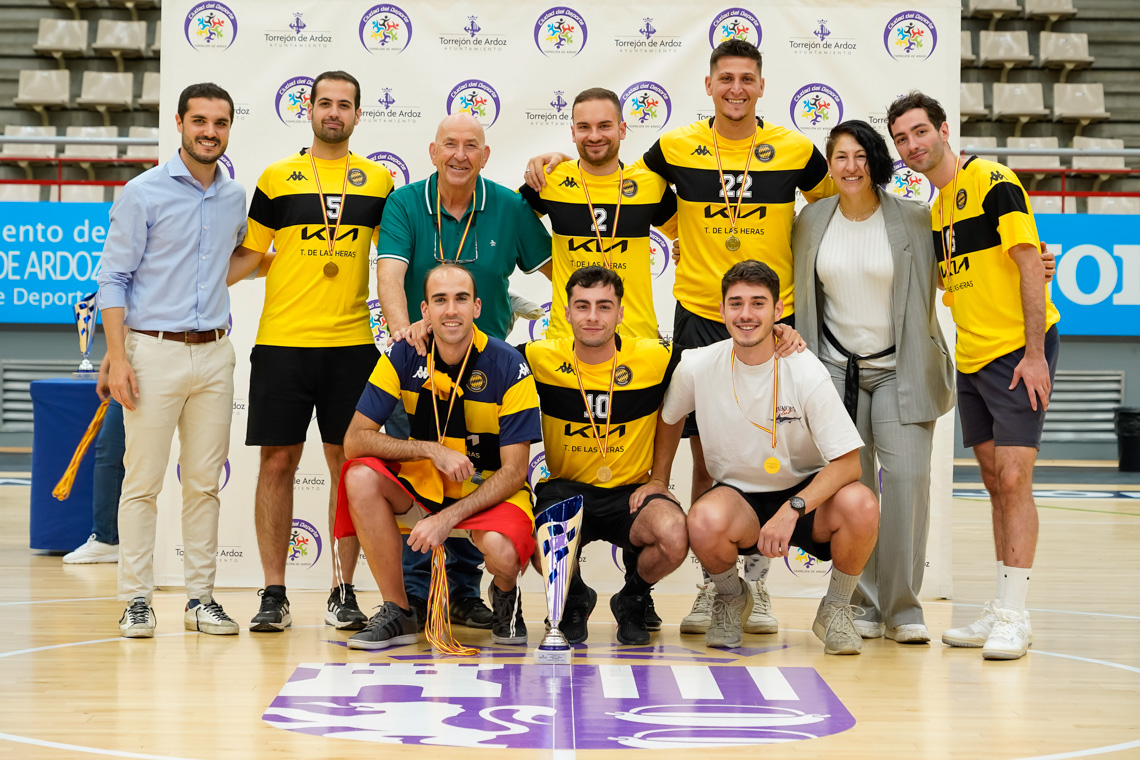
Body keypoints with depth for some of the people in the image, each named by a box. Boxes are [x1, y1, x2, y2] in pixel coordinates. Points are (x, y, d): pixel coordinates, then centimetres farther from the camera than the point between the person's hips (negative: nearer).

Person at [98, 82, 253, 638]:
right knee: (143, 481, -3)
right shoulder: (144, 193, -4)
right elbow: (114, 279, -5)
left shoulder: (234, 196, 11)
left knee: (204, 482, 7)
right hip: (153, 350, -5)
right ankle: (137, 599, 3)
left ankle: (201, 597, 12)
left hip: (214, 353, 5)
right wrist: (117, 358, -12)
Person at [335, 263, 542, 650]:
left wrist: (448, 518, -27)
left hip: (491, 490, -3)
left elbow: (514, 471, -16)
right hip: (422, 483, 3)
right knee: (361, 477, -26)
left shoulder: (509, 367, -16)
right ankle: (398, 612, -12)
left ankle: (505, 594, 7)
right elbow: (354, 439, -13)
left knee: (502, 551, -35)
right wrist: (432, 450, -25)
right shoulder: (404, 357, -9)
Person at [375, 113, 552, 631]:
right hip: (416, 358, -1)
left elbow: (557, 268, 7)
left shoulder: (511, 209, 0)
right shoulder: (404, 204, -4)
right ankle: (414, 594, 6)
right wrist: (402, 326, -38)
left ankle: (464, 592, 15)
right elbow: (390, 274, -19)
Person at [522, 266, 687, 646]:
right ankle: (575, 598, 8)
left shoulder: (656, 358, -7)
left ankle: (632, 599, 5)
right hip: (563, 489, 0)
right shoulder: (541, 359, -4)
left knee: (674, 535, -31)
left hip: (630, 492, 0)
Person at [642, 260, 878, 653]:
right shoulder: (697, 366, -9)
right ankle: (731, 598, 3)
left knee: (860, 505, -34)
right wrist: (657, 480, 12)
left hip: (806, 492, -1)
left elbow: (848, 461, -18)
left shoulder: (805, 371, -17)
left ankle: (836, 609, -3)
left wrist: (792, 509, -29)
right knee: (704, 522, -35)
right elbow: (670, 416, 16)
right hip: (738, 495, 1)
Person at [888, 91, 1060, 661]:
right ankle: (1002, 610, 16)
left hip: (1018, 352, -8)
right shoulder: (937, 208, 14)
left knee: (1013, 480, -10)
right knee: (995, 482, 10)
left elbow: (1030, 266, -14)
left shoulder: (991, 181, -11)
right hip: (972, 357, 8)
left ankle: (1014, 617, -7)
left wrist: (1035, 353, -18)